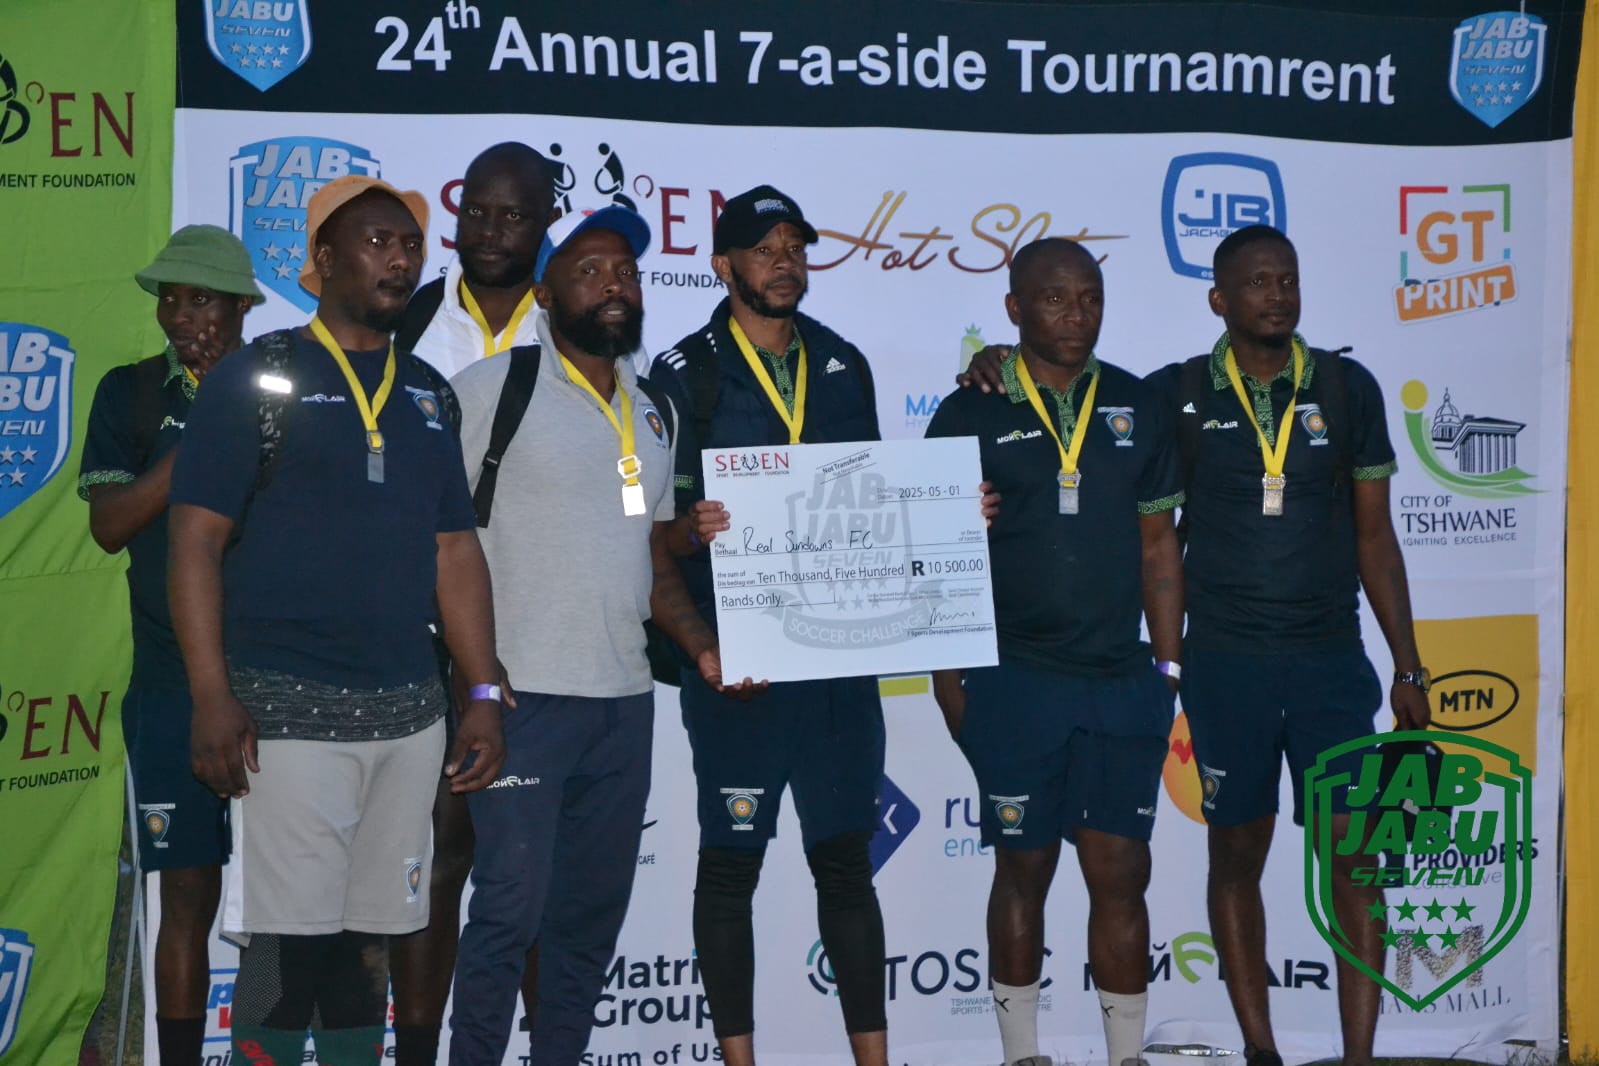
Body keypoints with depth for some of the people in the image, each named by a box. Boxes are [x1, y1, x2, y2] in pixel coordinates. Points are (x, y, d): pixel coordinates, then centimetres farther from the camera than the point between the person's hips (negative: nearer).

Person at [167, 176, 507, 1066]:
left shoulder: (428, 393, 15)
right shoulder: (258, 379, -1)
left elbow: (456, 550, 16)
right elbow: (198, 541, -6)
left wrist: (484, 694, 10)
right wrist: (213, 698, -14)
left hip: (408, 711, 5)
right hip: (289, 708, -5)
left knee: (370, 940, 10)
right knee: (288, 942, -4)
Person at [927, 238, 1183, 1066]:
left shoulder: (1136, 407, 8)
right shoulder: (971, 416, -1)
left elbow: (1158, 545, 11)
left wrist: (1168, 666, 7)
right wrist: (949, 678, -2)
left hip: (1122, 684, 2)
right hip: (1013, 682, -2)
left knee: (1121, 873, 3)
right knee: (1024, 871, 8)